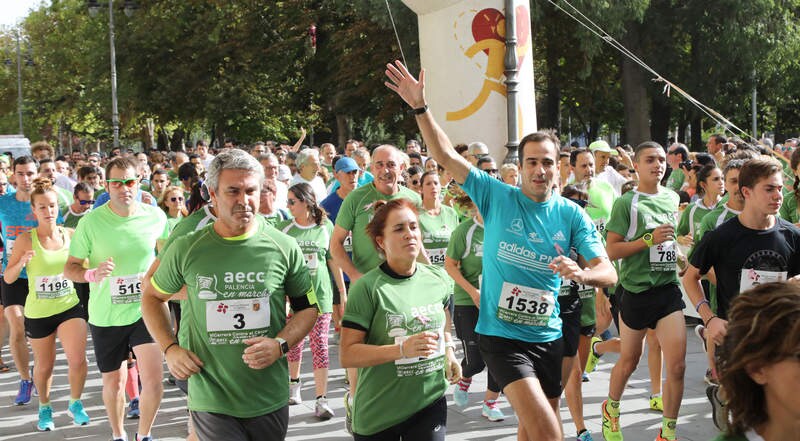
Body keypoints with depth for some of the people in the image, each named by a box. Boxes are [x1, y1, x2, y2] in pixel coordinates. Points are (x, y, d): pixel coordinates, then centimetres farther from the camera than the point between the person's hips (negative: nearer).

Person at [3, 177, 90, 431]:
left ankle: (75, 403, 11)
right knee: (44, 366, 13)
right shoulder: (26, 239, -10)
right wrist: (21, 263, -27)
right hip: (38, 312, -1)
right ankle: (44, 407, 41)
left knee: (77, 359, -16)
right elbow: (7, 278, -8)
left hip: (70, 307, 1)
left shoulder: (71, 235, -4)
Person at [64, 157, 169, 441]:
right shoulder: (91, 222, -11)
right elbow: (70, 268, -5)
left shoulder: (156, 216, -6)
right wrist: (92, 273, -25)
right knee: (114, 381, 15)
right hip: (105, 316, 0)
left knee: (153, 381, -11)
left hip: (144, 311, 0)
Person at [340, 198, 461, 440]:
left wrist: (448, 351, 9)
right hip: (376, 415, -3)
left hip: (430, 404, 3)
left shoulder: (439, 279, 3)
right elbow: (347, 355, -16)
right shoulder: (366, 288, -13)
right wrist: (402, 349, -25)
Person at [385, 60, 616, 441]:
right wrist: (420, 107, -18)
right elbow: (446, 156, -8)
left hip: (548, 336, 4)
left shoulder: (571, 215, 1)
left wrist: (580, 273, -27)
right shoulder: (497, 197, -4)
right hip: (501, 335, -4)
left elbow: (608, 273, -4)